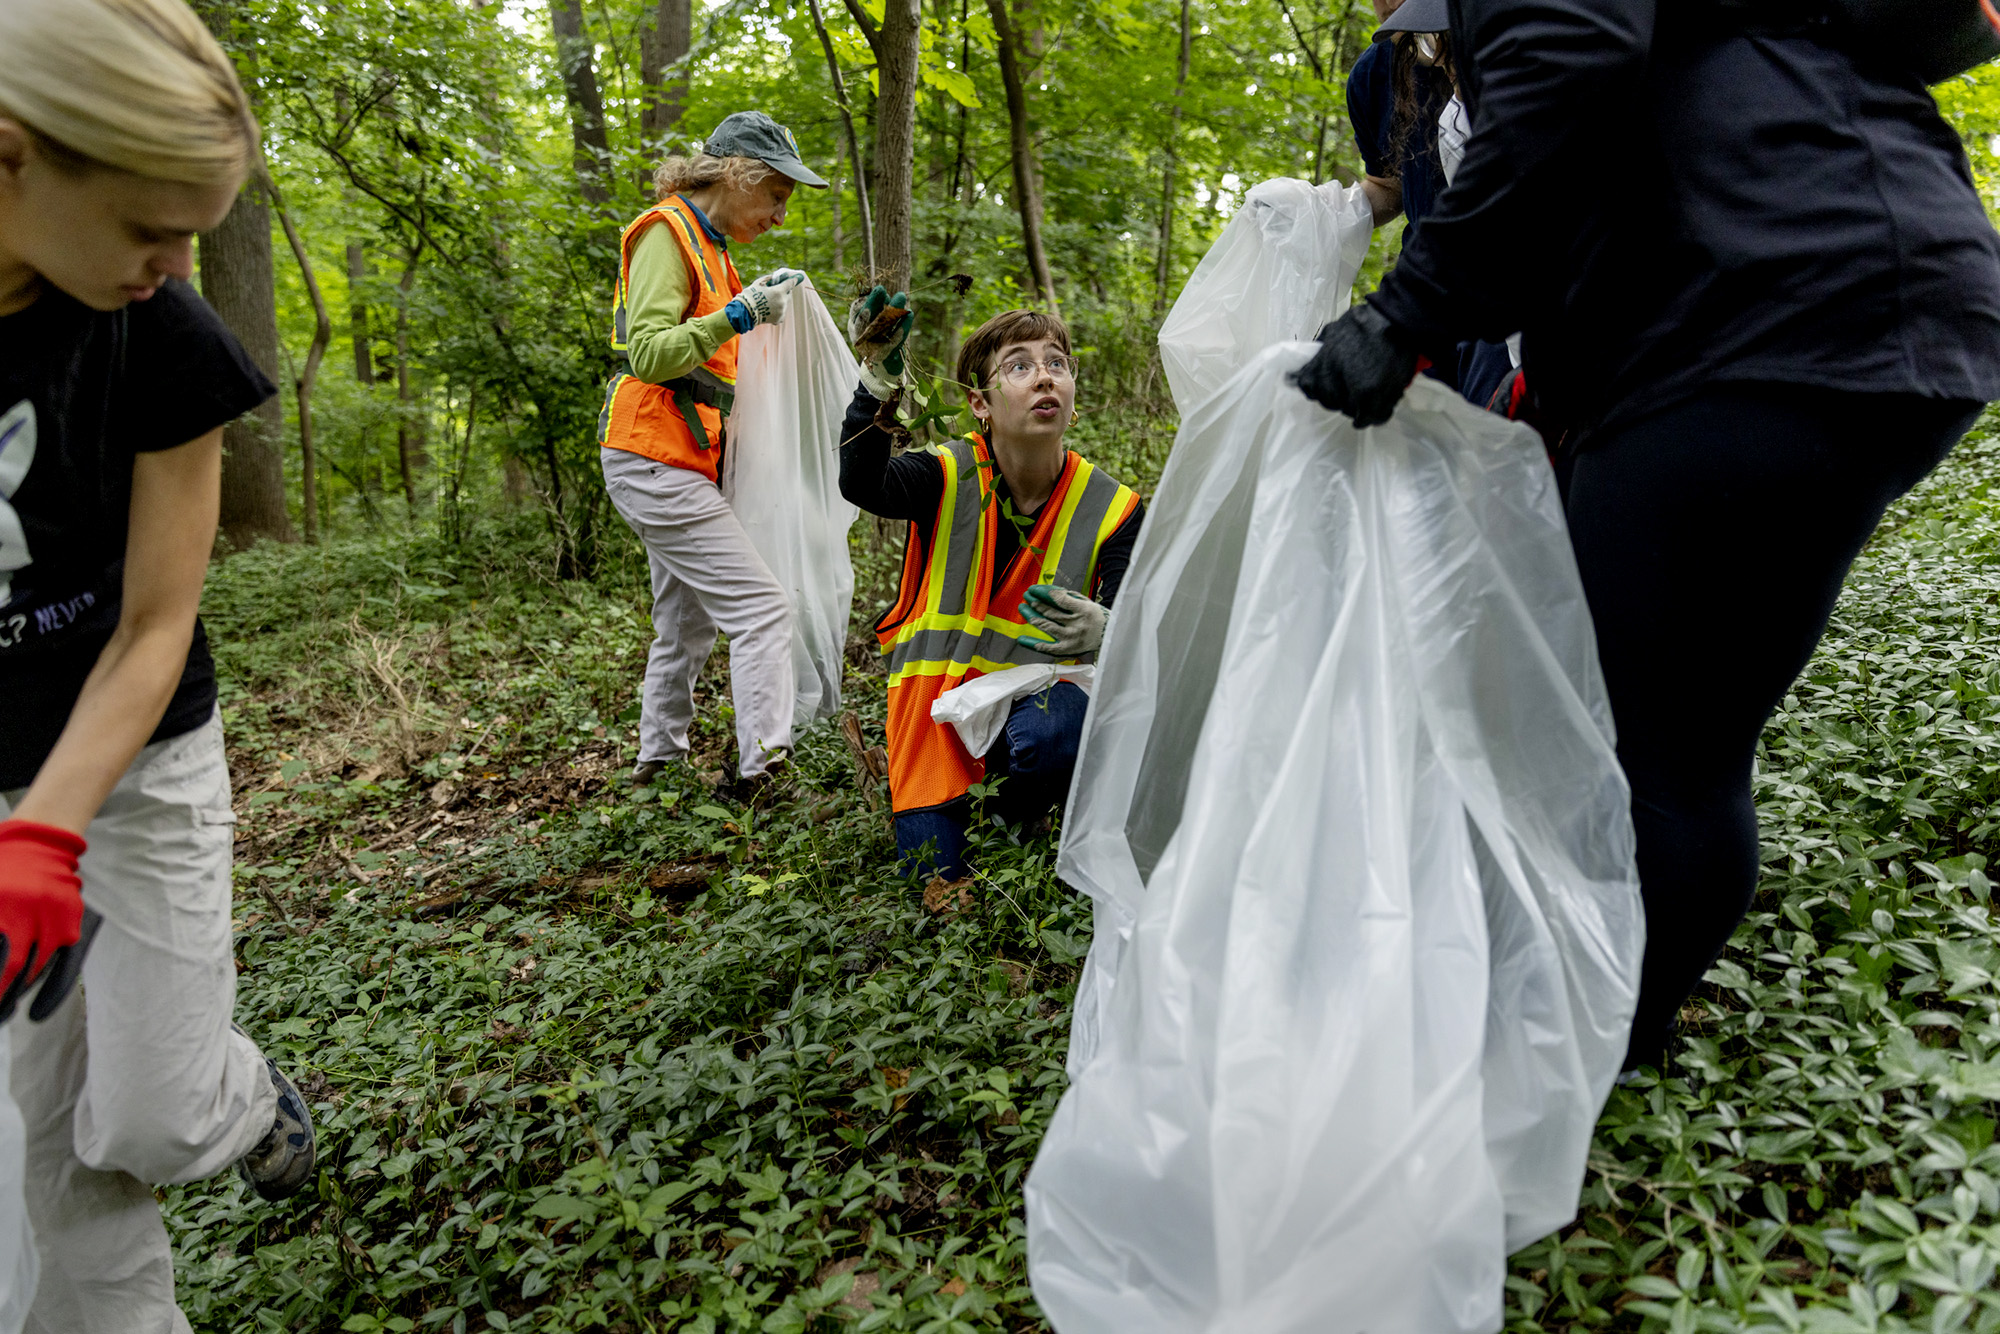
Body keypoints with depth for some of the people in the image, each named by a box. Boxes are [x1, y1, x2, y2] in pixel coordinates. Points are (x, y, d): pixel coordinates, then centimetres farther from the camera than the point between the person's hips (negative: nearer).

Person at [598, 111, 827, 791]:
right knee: (762, 607, -16)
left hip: (676, 465, 10)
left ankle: (656, 763, 23)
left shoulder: (708, 247, 22)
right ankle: (764, 769, -20)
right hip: (656, 460, -10)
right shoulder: (666, 233, -9)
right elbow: (648, 355, -20)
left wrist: (759, 305, 16)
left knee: (688, 625, 13)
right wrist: (738, 314, -27)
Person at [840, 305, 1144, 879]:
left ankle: (1021, 814, 0)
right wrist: (878, 381, -45)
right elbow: (861, 485, -29)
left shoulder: (1111, 508, -7)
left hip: (1034, 698, 0)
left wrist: (1100, 633, -37)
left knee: (1051, 736, -36)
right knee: (937, 879, -7)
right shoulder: (948, 477, -9)